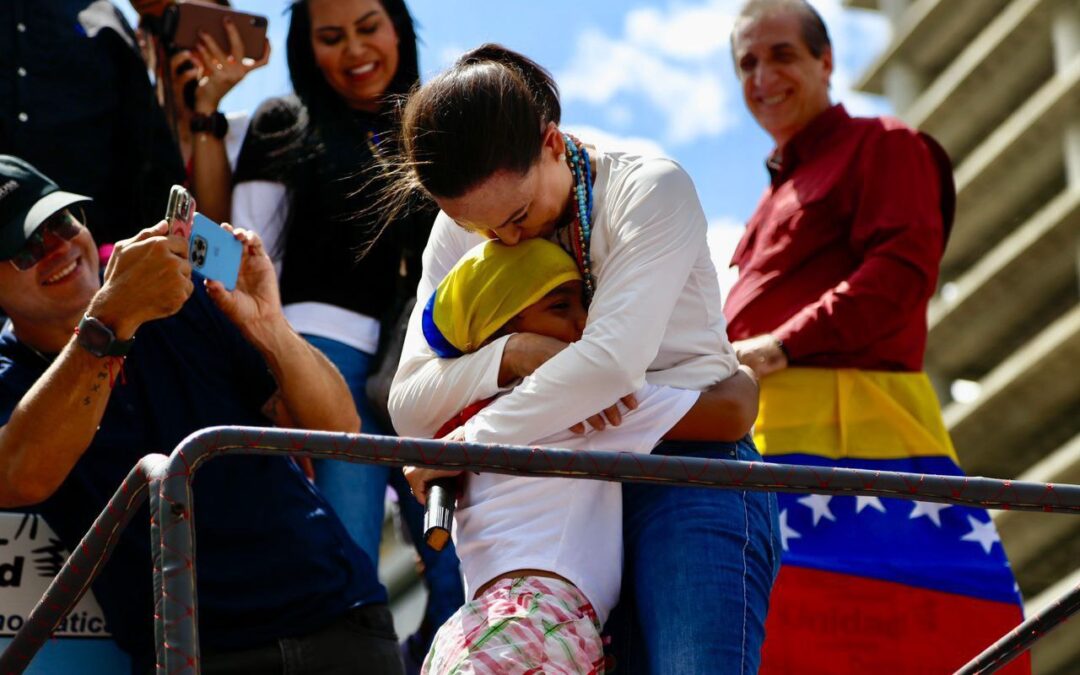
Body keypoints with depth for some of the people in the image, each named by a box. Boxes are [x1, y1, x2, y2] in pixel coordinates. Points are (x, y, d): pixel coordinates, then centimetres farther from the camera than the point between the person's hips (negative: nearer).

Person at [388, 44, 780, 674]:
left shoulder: (651, 190, -10)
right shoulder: (459, 233, 7)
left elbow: (615, 358, -23)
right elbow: (408, 408, 2)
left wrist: (469, 444, -16)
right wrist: (512, 354, -17)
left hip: (689, 476, -5)